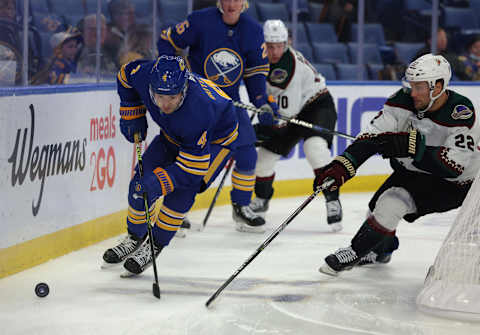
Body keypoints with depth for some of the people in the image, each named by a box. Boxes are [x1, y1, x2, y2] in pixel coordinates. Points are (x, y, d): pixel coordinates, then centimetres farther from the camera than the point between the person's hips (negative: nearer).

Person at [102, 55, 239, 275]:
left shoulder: (197, 110, -45)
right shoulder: (145, 75, -31)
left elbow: (194, 167, -37)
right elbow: (126, 74, -3)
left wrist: (159, 183, -45)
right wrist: (132, 114, -5)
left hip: (215, 139, -6)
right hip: (174, 134, 6)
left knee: (182, 189, -22)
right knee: (142, 179, -2)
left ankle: (154, 246, -4)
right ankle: (135, 238, 20)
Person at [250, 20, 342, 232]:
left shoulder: (291, 65, -31)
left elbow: (287, 112, -30)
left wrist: (262, 130, -26)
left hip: (317, 105, -8)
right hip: (292, 111, 8)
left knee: (314, 147, -34)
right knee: (264, 154, 6)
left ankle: (332, 200, -28)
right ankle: (261, 199, 31)